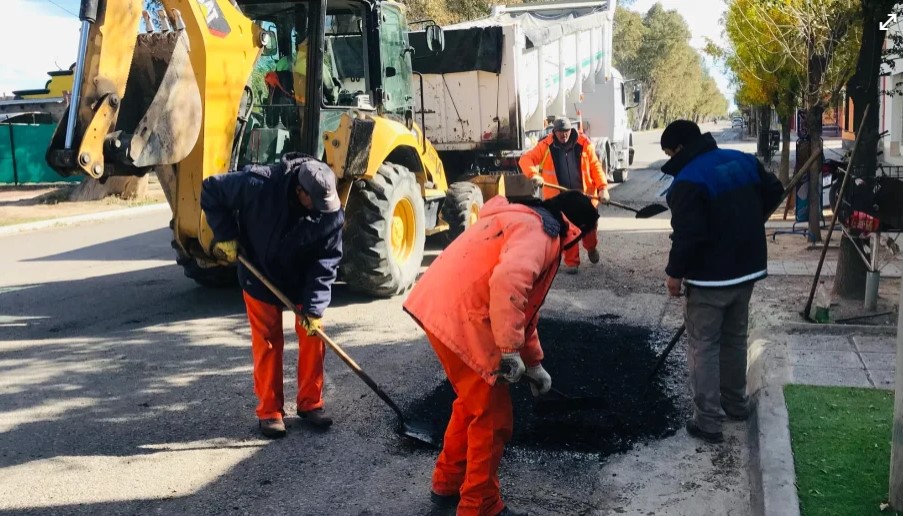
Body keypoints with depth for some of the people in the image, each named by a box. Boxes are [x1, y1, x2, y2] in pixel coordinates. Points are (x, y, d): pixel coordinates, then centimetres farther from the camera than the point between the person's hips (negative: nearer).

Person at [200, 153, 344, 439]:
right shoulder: (258, 184, -33)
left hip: (304, 279, 2)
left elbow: (326, 263, -19)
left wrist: (314, 307, -25)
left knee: (313, 335, 2)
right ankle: (269, 411, 15)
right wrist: (225, 236, -19)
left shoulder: (332, 213, -25)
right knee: (267, 341, 3)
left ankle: (310, 403, 18)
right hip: (261, 276, -2)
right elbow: (210, 190, -18)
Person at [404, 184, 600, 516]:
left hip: (442, 308, 10)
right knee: (492, 416, 4)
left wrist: (534, 364, 35)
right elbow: (508, 283, -30)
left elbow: (524, 304, 31)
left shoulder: (526, 223, 24)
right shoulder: (536, 231, -9)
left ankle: (448, 484, 40)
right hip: (458, 317, -10)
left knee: (473, 402, 26)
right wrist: (511, 351, -23)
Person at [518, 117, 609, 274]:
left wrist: (603, 187, -14)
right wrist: (534, 175, -26)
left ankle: (591, 247, 43)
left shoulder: (584, 144, -3)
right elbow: (526, 159, -7)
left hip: (584, 194, 1)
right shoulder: (545, 146, -4)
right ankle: (571, 262, 14)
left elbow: (595, 166, -3)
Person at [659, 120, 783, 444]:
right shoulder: (744, 161, 5)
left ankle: (708, 422, 3)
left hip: (710, 277, -8)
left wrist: (675, 272, -11)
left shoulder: (688, 181, -20)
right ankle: (736, 402, 35)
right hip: (747, 268, 8)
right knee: (735, 338, 21)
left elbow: (687, 234, -24)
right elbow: (774, 192, 18)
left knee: (704, 346, 1)